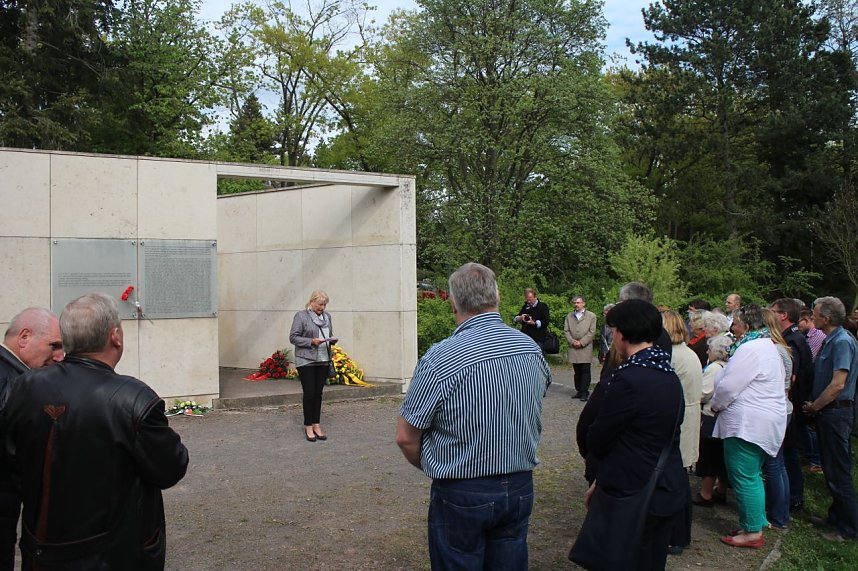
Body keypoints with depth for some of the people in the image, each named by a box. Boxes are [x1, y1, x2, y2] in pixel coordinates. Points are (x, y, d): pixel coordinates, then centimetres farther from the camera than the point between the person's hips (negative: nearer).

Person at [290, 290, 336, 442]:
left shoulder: (326, 316, 12)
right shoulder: (301, 316, -5)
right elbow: (293, 337, -9)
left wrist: (332, 340, -1)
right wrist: (311, 341, -19)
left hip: (323, 360, 5)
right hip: (306, 360, -5)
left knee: (318, 393, 8)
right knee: (309, 393, -3)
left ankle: (317, 425, 17)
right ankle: (308, 426, 8)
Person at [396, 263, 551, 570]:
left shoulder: (440, 358, -21)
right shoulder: (531, 348, -3)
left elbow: (405, 437, -13)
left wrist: (430, 467, 6)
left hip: (461, 495, -5)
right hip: (521, 488, 5)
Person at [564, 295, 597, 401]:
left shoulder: (591, 316, 3)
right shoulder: (569, 316, 15)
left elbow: (592, 332, -3)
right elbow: (566, 330, 9)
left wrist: (581, 342, -11)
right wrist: (572, 341, -6)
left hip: (585, 348, -4)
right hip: (573, 349, 4)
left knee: (585, 371, -5)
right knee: (577, 372, 7)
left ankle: (584, 392, -4)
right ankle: (579, 391, 13)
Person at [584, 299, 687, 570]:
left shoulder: (629, 378, -22)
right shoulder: (670, 377, 6)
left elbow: (596, 440, -14)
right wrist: (601, 480, 11)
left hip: (633, 497, -8)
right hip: (669, 493, 8)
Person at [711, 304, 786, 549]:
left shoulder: (749, 349, -19)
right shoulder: (767, 346, 14)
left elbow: (728, 386, -20)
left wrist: (715, 405, -2)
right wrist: (721, 404, 15)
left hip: (748, 423, -11)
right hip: (764, 421, 11)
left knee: (744, 478, -2)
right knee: (752, 476, 19)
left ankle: (752, 532, 5)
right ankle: (758, 522, 27)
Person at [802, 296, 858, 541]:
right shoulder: (829, 341, 11)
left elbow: (838, 385, -24)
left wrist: (813, 406, -14)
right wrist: (813, 405, 9)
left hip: (836, 414, -10)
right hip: (826, 412, 10)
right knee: (831, 470, 18)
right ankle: (836, 516, 31)